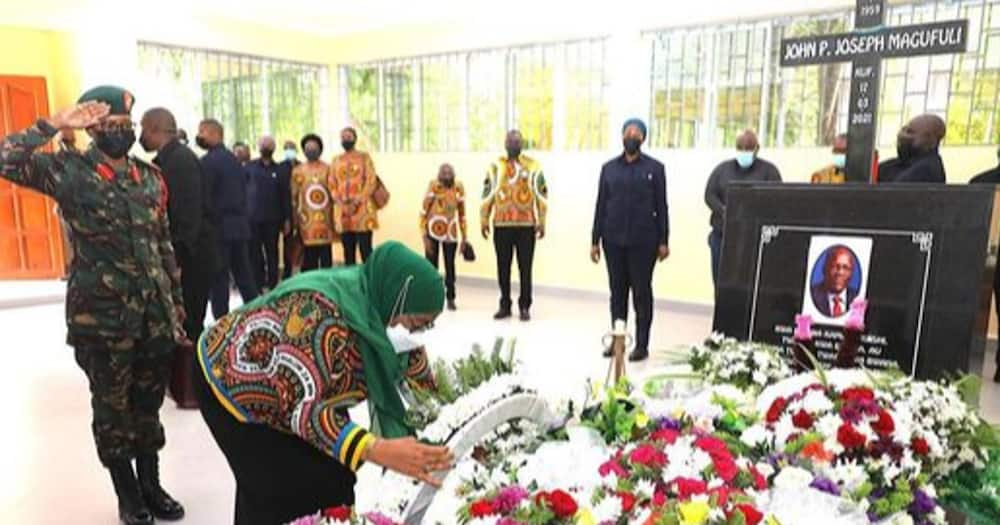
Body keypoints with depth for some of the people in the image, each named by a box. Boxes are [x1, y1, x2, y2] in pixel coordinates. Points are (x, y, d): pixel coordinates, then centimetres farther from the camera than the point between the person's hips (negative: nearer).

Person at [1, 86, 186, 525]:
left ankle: (151, 486, 32)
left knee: (148, 404, 15)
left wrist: (176, 304, 11)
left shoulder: (150, 176, 8)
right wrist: (54, 123, -17)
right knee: (113, 408, 10)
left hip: (154, 315, 4)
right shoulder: (70, 170, -4)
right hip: (101, 318, -4)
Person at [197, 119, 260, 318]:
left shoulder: (208, 161, -9)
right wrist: (243, 217, 17)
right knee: (244, 275, 12)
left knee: (219, 278, -2)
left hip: (219, 227, -7)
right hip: (240, 225, 7)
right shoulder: (234, 159, 14)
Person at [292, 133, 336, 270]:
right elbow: (293, 196, 9)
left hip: (325, 219, 0)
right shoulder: (297, 171, 8)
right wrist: (295, 220, 4)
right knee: (309, 255, 4)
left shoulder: (328, 169, 7)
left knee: (326, 253, 2)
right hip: (306, 220, 0)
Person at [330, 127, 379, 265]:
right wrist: (341, 203, -6)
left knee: (365, 250, -5)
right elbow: (332, 184, 11)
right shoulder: (336, 160, 15)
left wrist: (357, 202, -15)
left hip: (362, 210, -4)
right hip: (342, 212, 4)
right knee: (348, 251, 8)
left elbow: (371, 182, -6)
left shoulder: (364, 157, 3)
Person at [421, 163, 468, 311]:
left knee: (450, 266, 4)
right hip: (433, 231, -3)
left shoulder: (459, 188, 2)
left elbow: (461, 213, 10)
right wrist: (424, 235, -14)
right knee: (431, 265, 1)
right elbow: (424, 211, -9)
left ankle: (451, 299, 14)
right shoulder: (434, 186, -10)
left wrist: (464, 237, 10)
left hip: (451, 232, 3)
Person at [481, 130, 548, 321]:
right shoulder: (495, 166, 8)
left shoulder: (533, 166, 3)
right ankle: (505, 305, 18)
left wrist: (541, 222, -4)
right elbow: (487, 195, 9)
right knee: (503, 267, 7)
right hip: (501, 225, 2)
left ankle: (525, 307, 12)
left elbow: (541, 195, 1)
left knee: (525, 267, 2)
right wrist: (484, 221, 5)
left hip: (526, 225, -2)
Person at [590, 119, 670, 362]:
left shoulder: (654, 168, 3)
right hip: (613, 240, 3)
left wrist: (664, 241, -4)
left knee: (641, 292, 3)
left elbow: (661, 206, 1)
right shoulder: (609, 168, 10)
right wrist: (595, 240, 5)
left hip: (643, 241, -2)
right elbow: (601, 205, 9)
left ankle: (642, 345, 11)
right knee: (617, 291, 9)